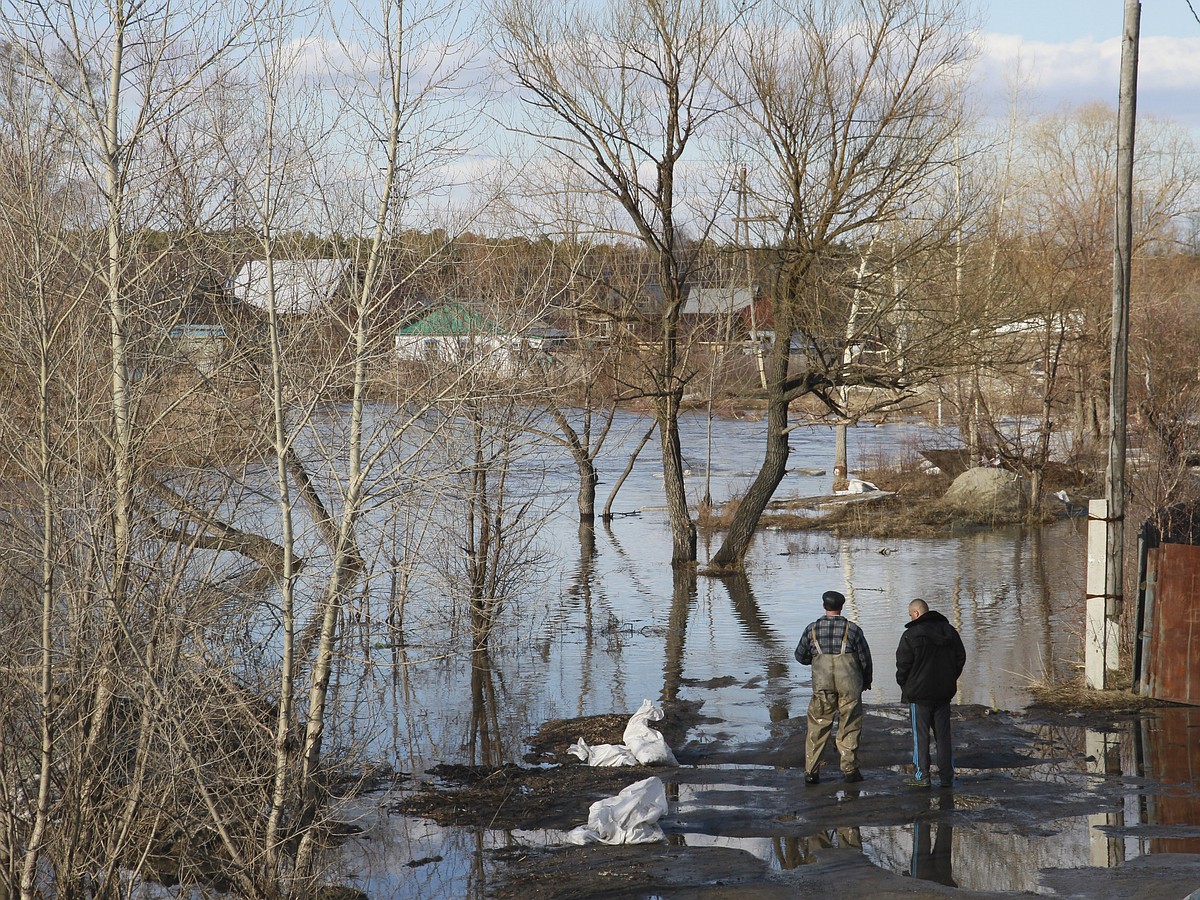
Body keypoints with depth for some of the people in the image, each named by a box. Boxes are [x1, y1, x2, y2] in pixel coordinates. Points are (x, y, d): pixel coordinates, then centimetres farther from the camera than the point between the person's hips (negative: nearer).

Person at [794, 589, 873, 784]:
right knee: (849, 728, 9)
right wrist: (866, 681, 20)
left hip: (822, 686, 1)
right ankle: (849, 770, 10)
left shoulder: (812, 629, -1)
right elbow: (865, 659, 3)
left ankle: (811, 771, 4)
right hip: (850, 685, -1)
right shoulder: (852, 629, -5)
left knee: (817, 728, 7)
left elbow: (800, 656, 9)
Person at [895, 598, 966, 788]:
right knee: (943, 735, 10)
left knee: (920, 735, 2)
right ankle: (946, 776, 11)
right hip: (944, 693, 5)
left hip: (919, 694, -5)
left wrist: (904, 685, 5)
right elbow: (961, 657, 12)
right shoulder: (949, 631, 6)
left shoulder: (910, 635, -13)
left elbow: (903, 665, -11)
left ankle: (921, 776, 2)